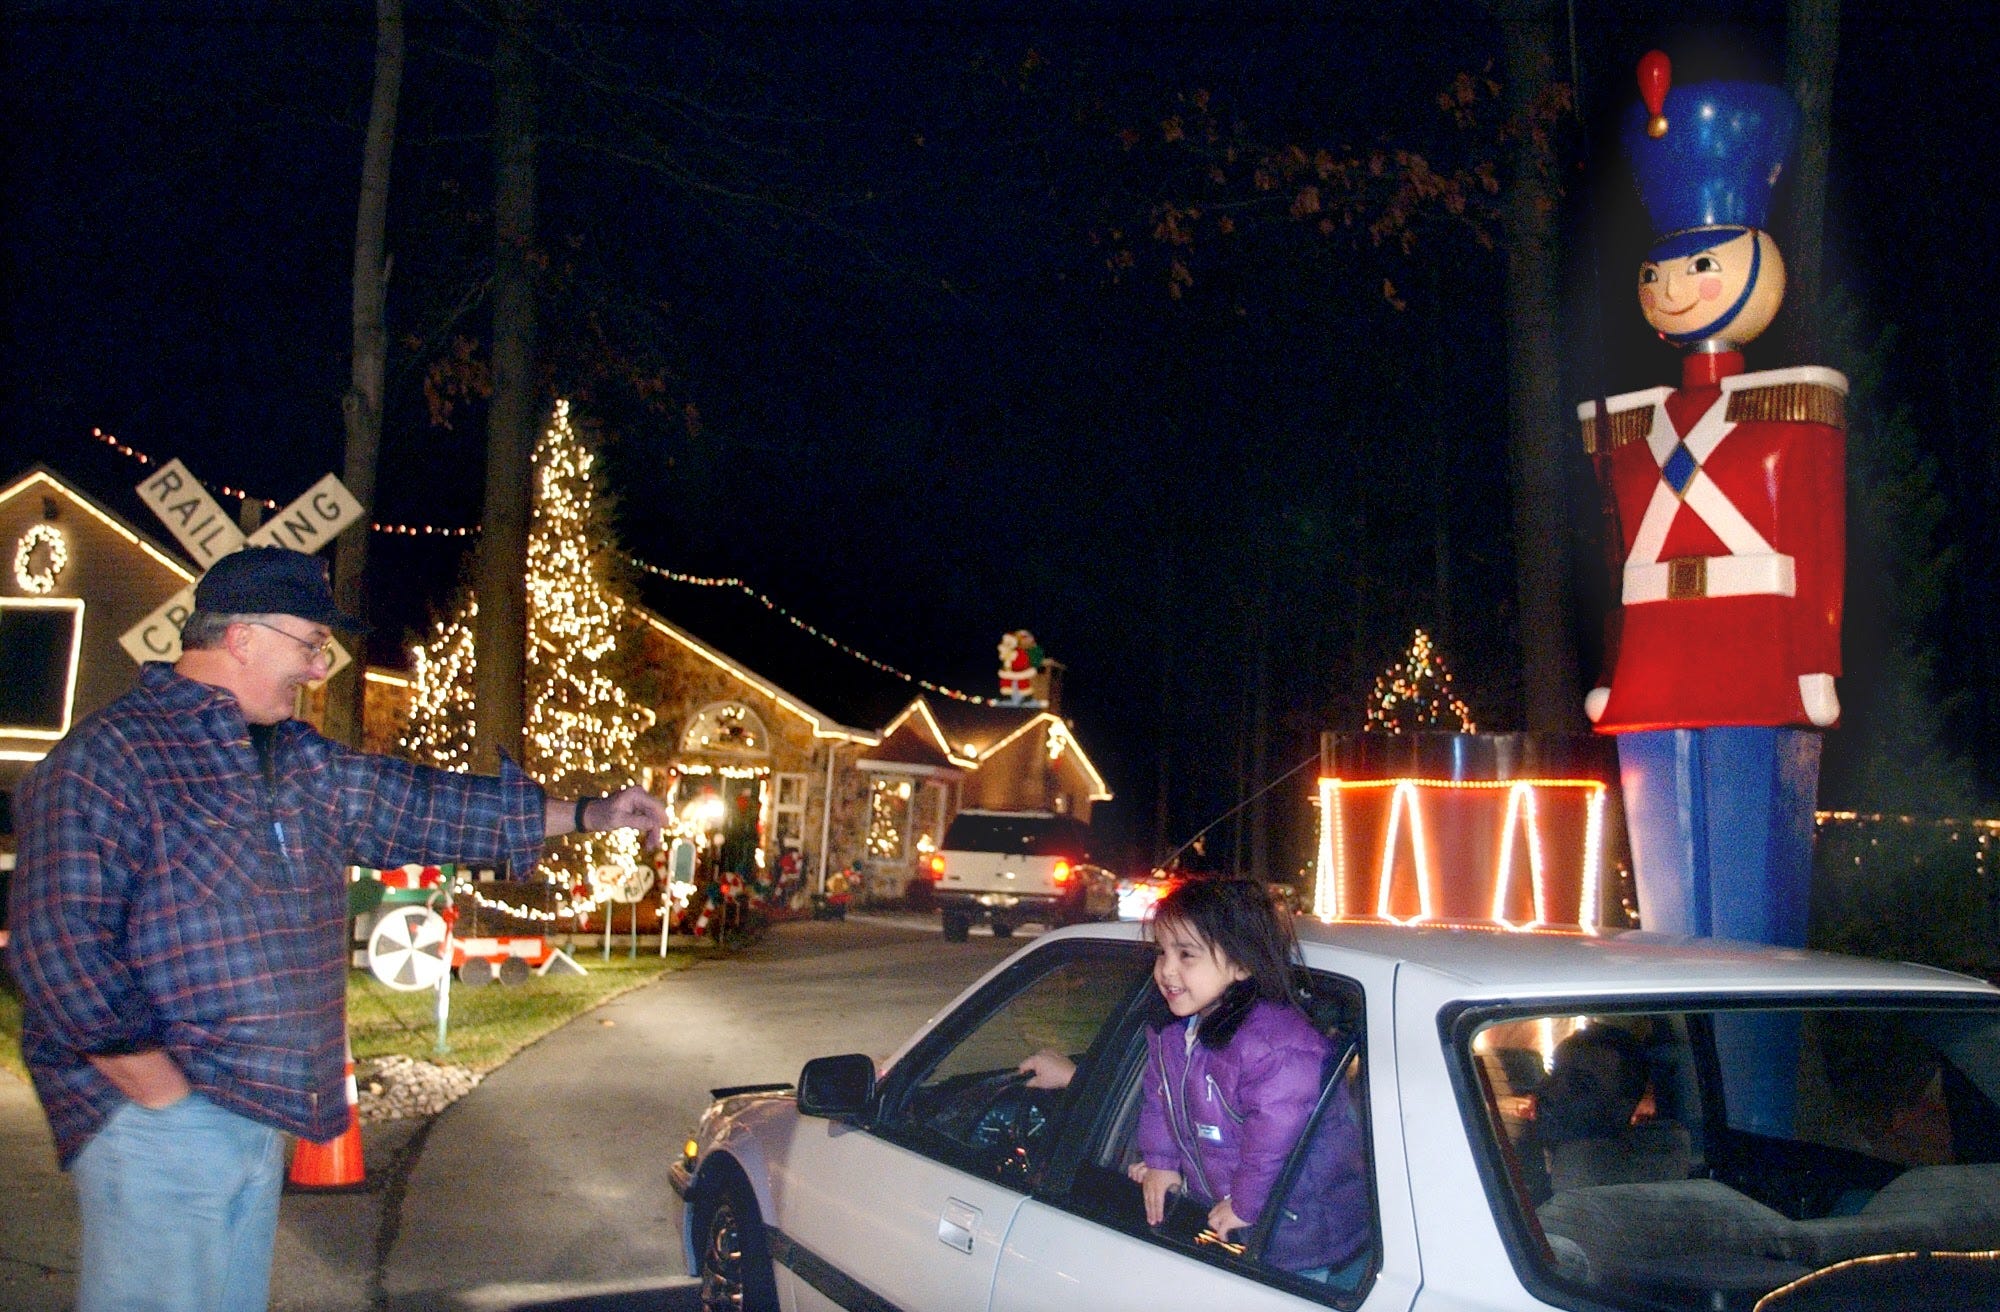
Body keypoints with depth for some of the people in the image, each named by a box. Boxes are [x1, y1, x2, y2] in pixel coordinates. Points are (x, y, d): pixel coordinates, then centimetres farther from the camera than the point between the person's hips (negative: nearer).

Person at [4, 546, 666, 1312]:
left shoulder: (298, 762, 12)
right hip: (160, 1123, -8)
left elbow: (421, 805, 18)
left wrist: (586, 814, 19)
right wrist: (161, 1090, -20)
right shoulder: (107, 759, -13)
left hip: (259, 1115, 8)